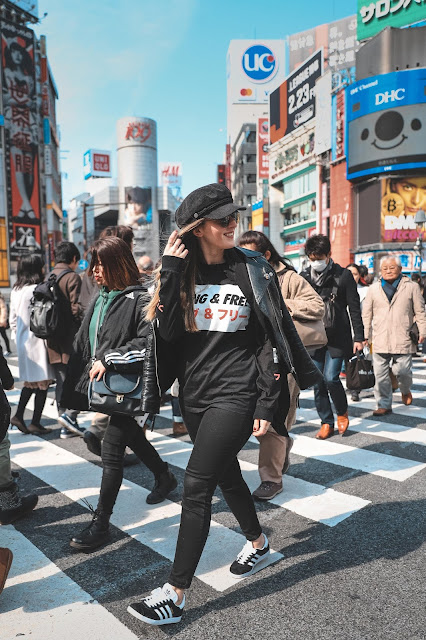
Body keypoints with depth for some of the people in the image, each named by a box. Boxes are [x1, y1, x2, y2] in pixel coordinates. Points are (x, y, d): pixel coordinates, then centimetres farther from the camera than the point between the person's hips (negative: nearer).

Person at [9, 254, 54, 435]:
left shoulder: (15, 290, 9)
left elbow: (12, 319, 14)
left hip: (22, 341, 8)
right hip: (36, 341, -8)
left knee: (30, 381, 19)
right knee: (42, 382, 2)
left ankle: (18, 416, 17)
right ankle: (35, 423, 8)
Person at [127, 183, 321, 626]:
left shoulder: (252, 269, -6)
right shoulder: (182, 271, 3)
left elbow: (274, 338, -6)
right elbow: (166, 330, -9)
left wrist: (268, 405, -9)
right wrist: (170, 271, -16)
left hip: (235, 395, -5)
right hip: (194, 395, 5)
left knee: (196, 485, -7)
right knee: (226, 475, 20)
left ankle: (174, 595, 7)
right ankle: (258, 544, 46)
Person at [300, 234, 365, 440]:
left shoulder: (343, 275, -2)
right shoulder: (304, 277, 5)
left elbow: (354, 309, 0)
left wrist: (359, 337, -4)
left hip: (337, 338, -3)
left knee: (331, 378, -12)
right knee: (317, 382, 5)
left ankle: (342, 413, 16)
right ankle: (327, 423, 19)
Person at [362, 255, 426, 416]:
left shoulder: (411, 287, 6)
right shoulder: (374, 289, 11)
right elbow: (366, 314, 13)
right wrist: (365, 335, 10)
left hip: (403, 339, -2)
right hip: (380, 340, 2)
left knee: (402, 371, -3)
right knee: (380, 375, 0)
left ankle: (405, 390, 31)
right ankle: (384, 405, 11)